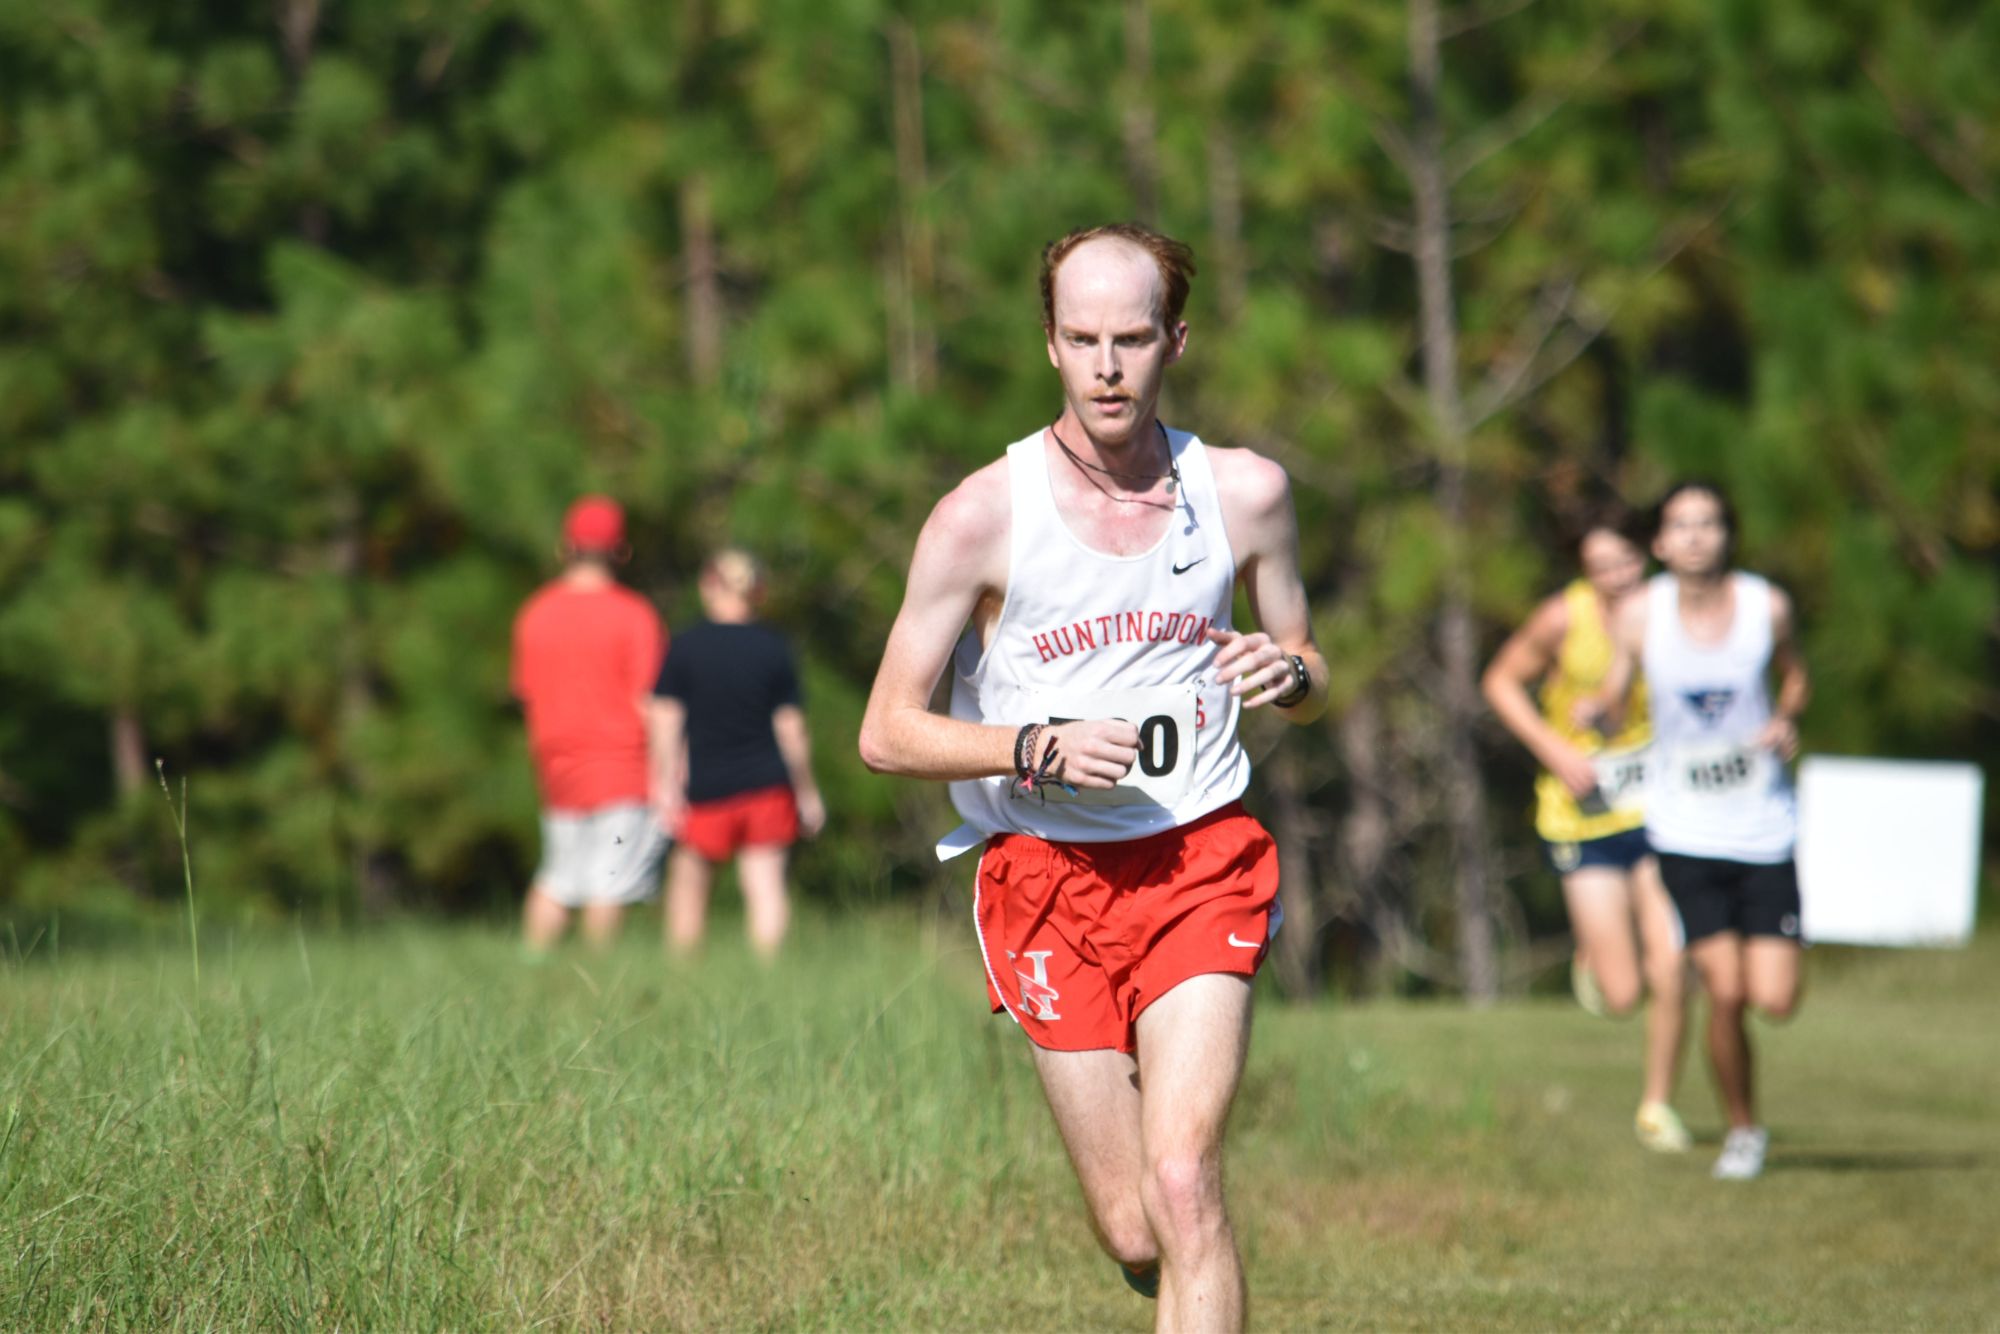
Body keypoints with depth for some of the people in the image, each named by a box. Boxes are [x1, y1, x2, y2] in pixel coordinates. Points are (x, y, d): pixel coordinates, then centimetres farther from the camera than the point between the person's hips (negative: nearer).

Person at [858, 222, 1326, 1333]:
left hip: (1202, 861, 1)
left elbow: (1307, 676, 15)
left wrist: (1287, 676, -9)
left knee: (1183, 1187, -18)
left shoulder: (1244, 491, 1)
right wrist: (1039, 749, -21)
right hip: (1046, 876, -1)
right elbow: (886, 733, -5)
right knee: (1133, 1235, 1)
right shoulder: (982, 515, -8)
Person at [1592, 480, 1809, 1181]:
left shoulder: (1767, 607, -5)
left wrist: (1786, 721, -7)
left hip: (1763, 826, 0)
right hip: (1685, 828, 0)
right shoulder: (1639, 615, -6)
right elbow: (1615, 698, 1)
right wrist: (1599, 709, -22)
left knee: (1775, 999, -8)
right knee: (1724, 992, -9)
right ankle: (1741, 1129, 13)